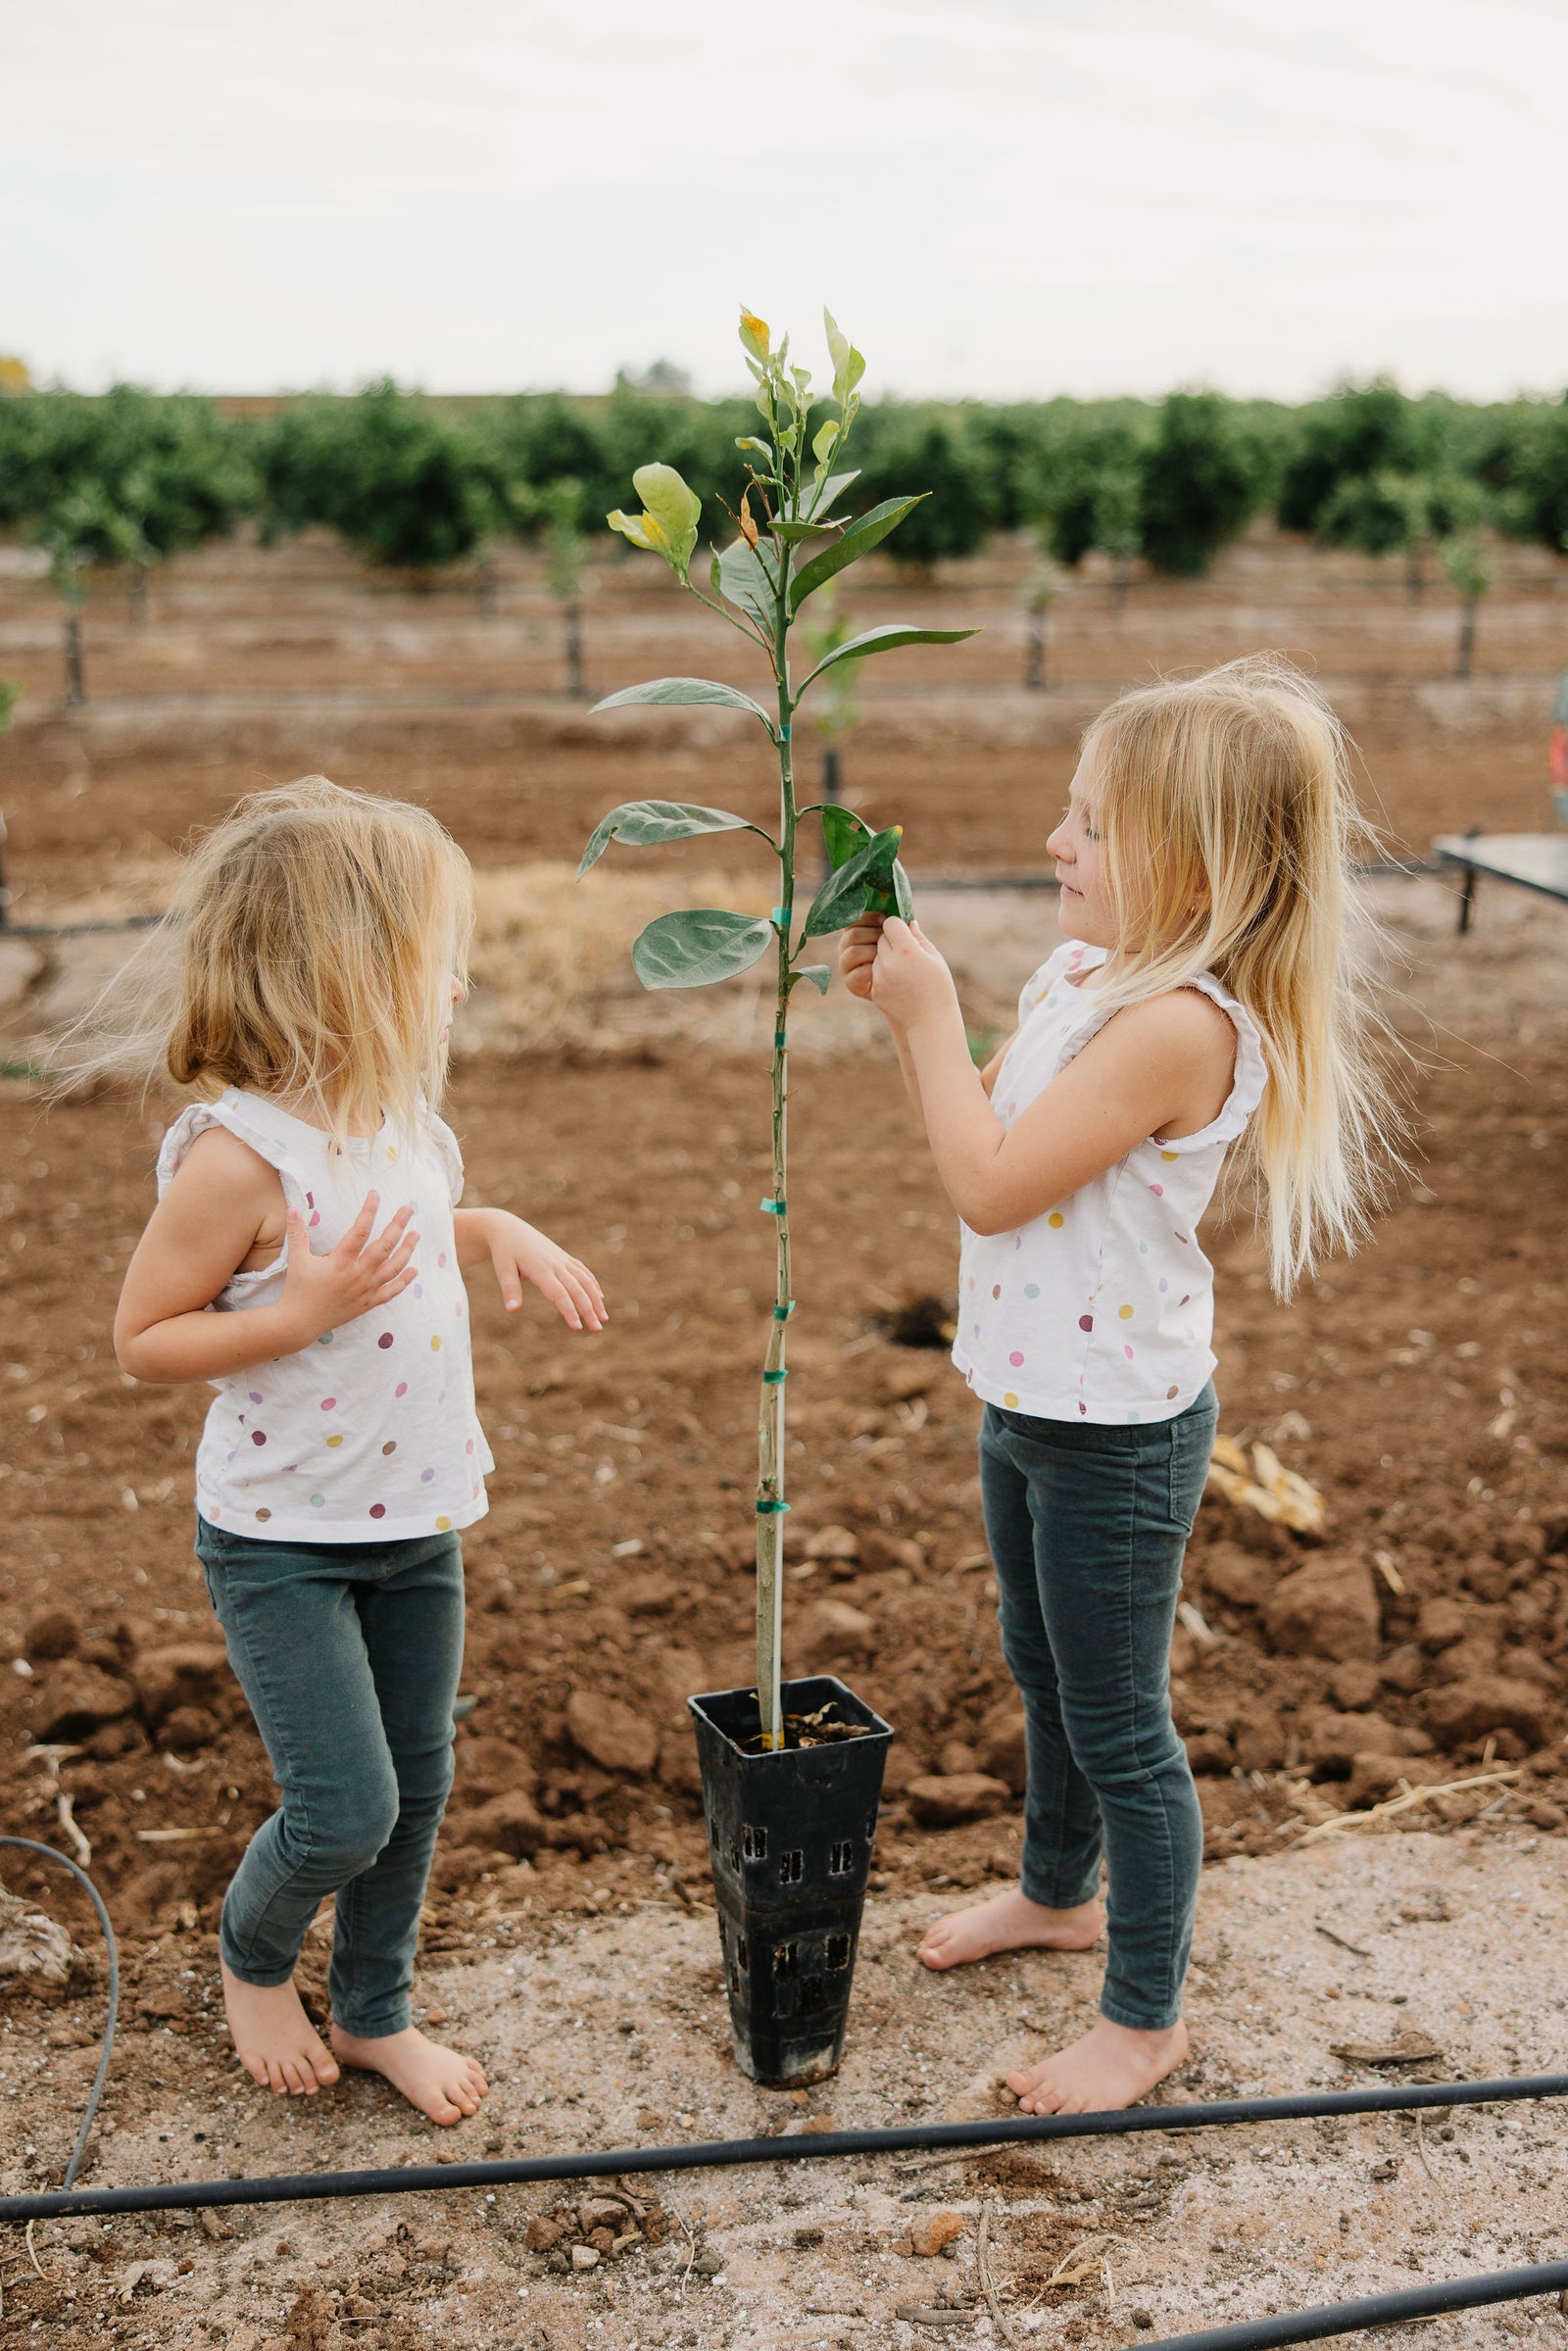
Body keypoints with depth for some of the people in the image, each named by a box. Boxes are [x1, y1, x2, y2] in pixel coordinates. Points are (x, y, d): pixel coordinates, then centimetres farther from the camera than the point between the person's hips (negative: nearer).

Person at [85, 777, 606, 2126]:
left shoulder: (398, 1116, -1)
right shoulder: (239, 1154, -24)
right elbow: (144, 1339, -16)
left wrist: (498, 1232, 1)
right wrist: (301, 1313, -28)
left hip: (415, 1519, 7)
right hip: (282, 1542, -7)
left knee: (419, 1785, 15)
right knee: (345, 1812, -2)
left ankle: (377, 2014, 38)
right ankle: (252, 1959, 31)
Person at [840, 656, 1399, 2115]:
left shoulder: (1180, 1022, -28)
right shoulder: (1077, 974, 2)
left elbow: (990, 1183, -28)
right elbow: (982, 1125, 13)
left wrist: (934, 1014, -19)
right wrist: (906, 1011, -1)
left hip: (1116, 1432, -9)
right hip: (1026, 1399, 9)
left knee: (1117, 1722, 6)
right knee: (1042, 1672, 27)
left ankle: (1145, 2017, 25)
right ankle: (1057, 1890, 51)